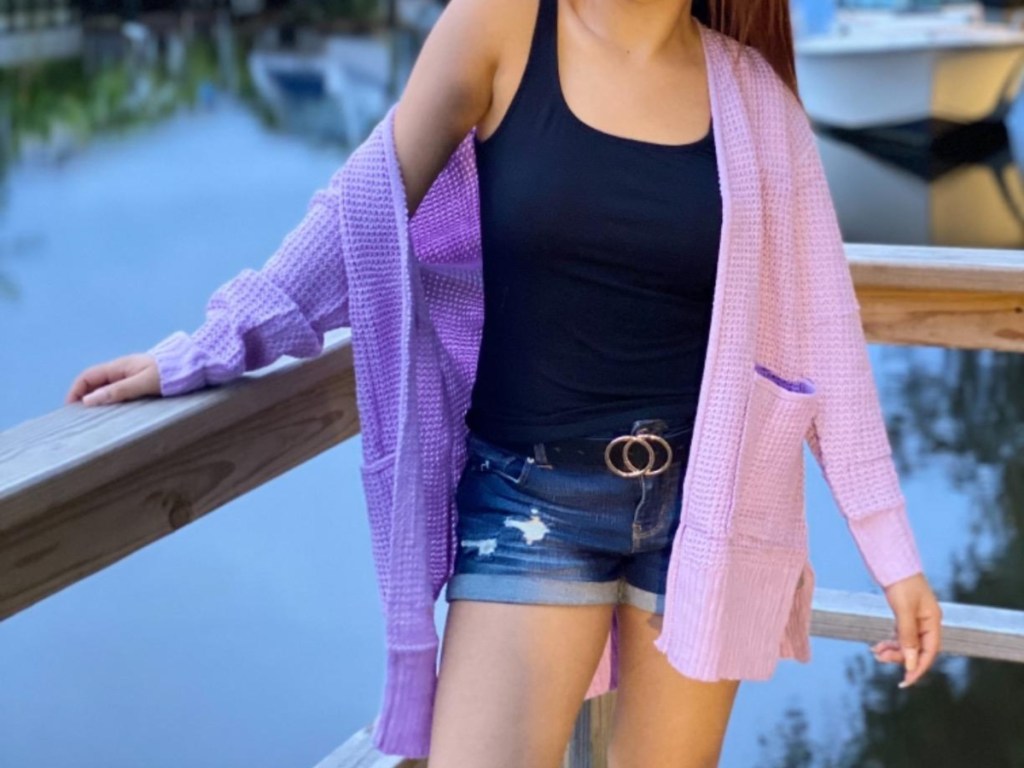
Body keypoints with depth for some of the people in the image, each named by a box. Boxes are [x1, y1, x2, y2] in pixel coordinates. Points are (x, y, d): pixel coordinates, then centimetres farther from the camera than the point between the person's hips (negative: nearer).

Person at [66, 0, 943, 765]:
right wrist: (205, 351, -1)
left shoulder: (747, 87, -1)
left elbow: (814, 328, 3)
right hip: (530, 494, -2)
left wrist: (893, 548, 3)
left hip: (700, 502, 2)